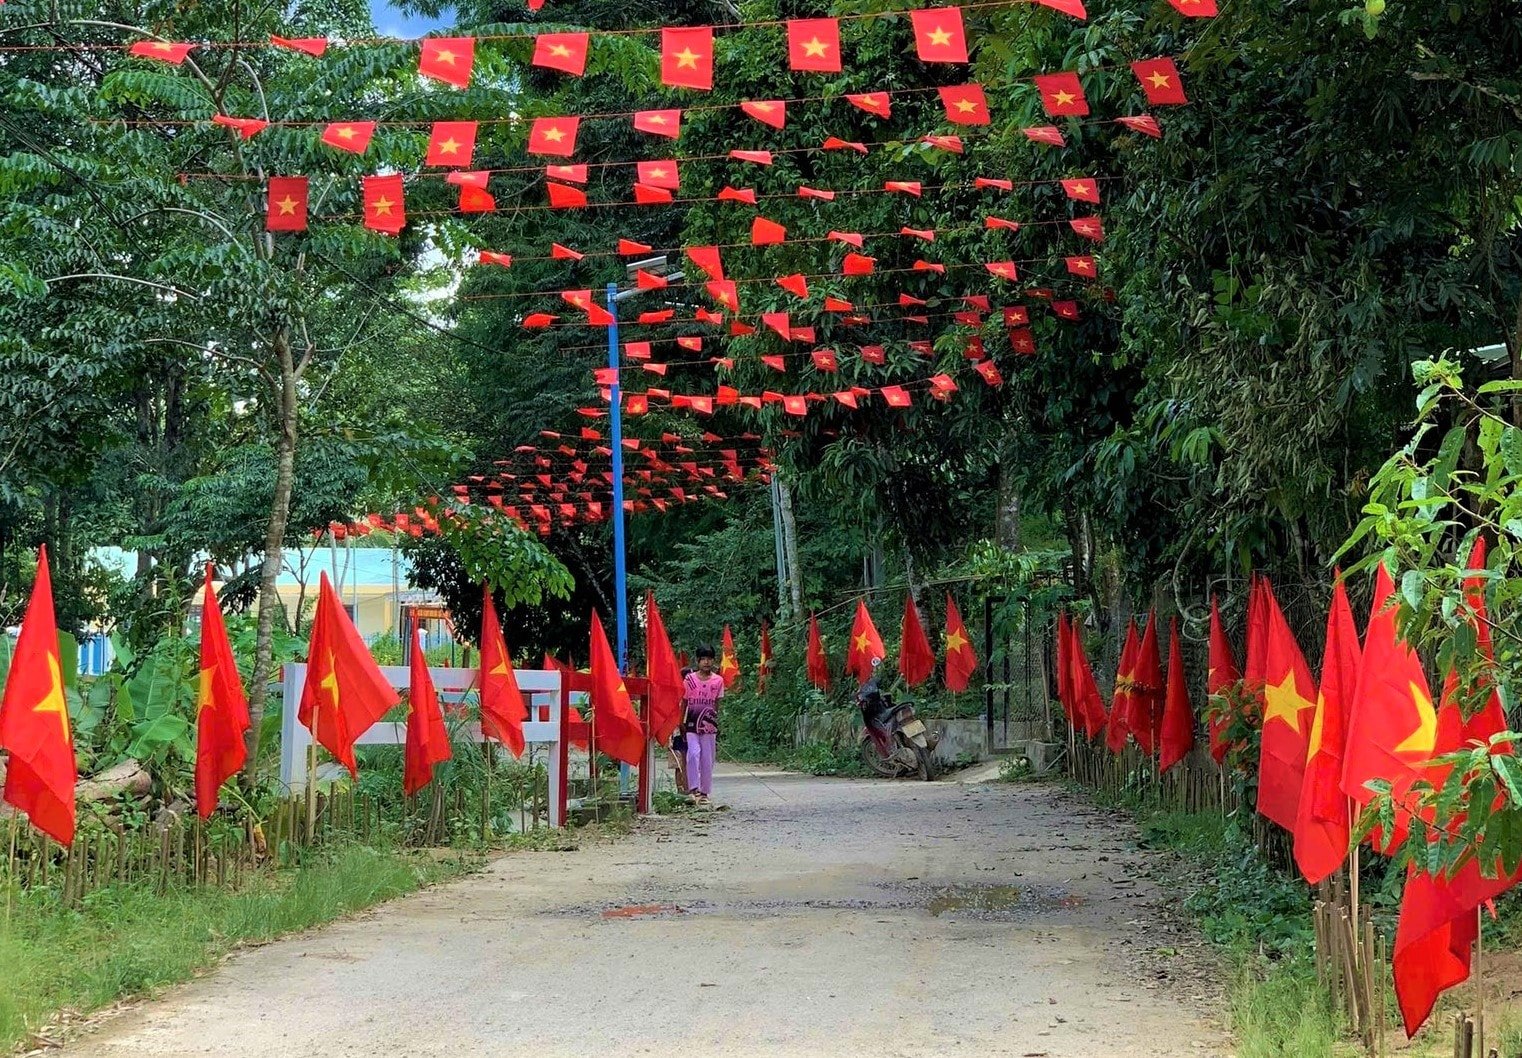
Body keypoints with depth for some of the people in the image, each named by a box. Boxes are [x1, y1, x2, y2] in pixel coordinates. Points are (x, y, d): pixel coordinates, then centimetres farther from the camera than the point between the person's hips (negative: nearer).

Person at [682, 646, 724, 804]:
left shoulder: (718, 680, 4)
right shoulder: (690, 679, 1)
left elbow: (716, 704, 9)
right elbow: (684, 702, 6)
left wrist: (716, 723, 5)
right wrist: (681, 723, 2)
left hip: (709, 725, 1)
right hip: (692, 724, -1)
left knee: (707, 759, 4)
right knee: (694, 753, -18)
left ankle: (704, 792, 13)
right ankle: (694, 788, -13)